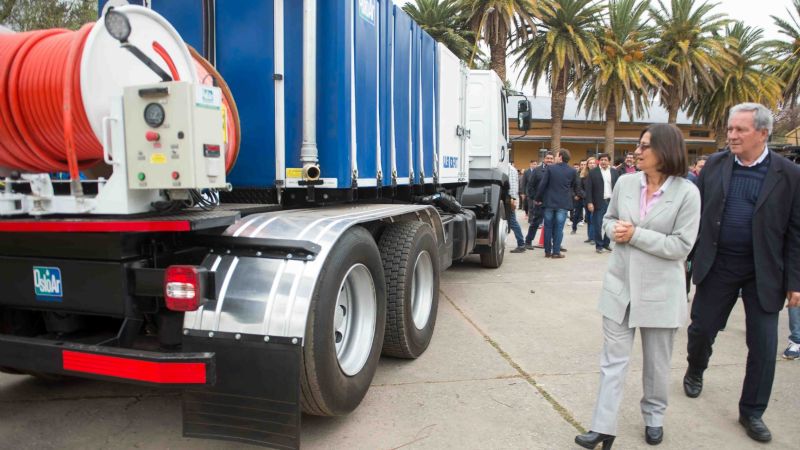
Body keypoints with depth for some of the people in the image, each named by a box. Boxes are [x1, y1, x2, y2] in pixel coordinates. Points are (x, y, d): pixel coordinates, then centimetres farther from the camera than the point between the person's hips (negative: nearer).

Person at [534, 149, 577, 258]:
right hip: (563, 203, 0)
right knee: (559, 228, 3)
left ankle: (547, 251, 12)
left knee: (548, 227, 9)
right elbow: (574, 186, 12)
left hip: (549, 202, 0)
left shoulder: (551, 168, -6)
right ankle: (556, 252, 2)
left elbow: (542, 184, -5)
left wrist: (538, 198, 5)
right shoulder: (572, 171, -1)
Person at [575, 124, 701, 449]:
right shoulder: (625, 182, 0)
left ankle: (654, 417, 37)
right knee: (613, 360, 6)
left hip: (660, 290, -3)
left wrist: (635, 235, -18)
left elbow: (681, 246, -15)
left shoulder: (687, 192, -12)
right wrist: (616, 230, -10)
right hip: (620, 285, 3)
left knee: (657, 362, 15)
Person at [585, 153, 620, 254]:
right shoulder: (593, 172, -1)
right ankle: (599, 245, 10)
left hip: (612, 202, 3)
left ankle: (606, 244, 19)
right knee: (597, 225, 1)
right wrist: (589, 202, -10)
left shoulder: (614, 172, 8)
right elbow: (589, 188, -4)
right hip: (599, 203, -3)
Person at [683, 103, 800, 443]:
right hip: (717, 266, 1)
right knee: (701, 327, 12)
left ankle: (752, 411, 23)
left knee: (763, 344, 5)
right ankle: (695, 371, 43)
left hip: (763, 272, -1)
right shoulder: (714, 164, 0)